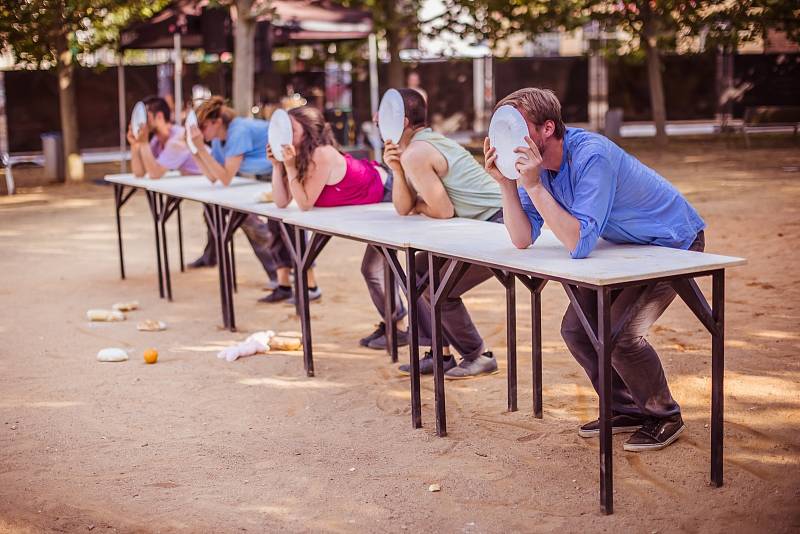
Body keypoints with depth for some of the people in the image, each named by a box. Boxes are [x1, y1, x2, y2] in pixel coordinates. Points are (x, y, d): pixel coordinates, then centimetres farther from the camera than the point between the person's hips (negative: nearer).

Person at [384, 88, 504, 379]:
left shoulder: (414, 154, -16)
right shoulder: (431, 142, 15)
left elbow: (443, 211, -18)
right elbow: (404, 209, 12)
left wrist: (418, 206, 3)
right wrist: (396, 170, -4)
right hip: (491, 224, 10)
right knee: (420, 272, 14)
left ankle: (478, 357, 10)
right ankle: (440, 353, 18)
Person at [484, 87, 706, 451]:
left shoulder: (591, 156, -33)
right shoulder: (535, 160, -8)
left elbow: (579, 244, -37)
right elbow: (523, 239, -10)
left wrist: (533, 185, -39)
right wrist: (506, 183, -22)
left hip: (673, 242, -8)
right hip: (627, 246, 8)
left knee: (618, 334, -20)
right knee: (576, 329, 2)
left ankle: (665, 417, 3)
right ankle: (627, 409, 20)